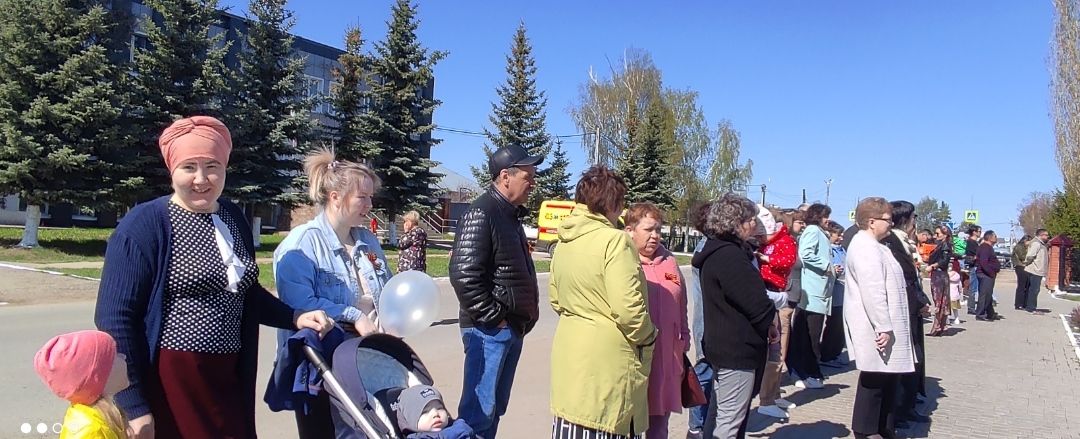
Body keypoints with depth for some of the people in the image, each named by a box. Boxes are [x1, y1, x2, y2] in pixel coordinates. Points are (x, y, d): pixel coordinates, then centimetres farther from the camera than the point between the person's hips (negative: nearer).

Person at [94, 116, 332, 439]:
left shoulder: (234, 218, 6)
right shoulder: (144, 225, -11)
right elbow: (114, 318, -12)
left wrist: (294, 317, 3)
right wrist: (134, 406, -14)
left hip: (228, 377, 6)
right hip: (167, 381, -5)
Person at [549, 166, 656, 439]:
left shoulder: (564, 241, 8)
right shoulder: (614, 240, -17)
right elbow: (628, 308, -21)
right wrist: (647, 338, -5)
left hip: (570, 350, 8)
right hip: (607, 357, -8)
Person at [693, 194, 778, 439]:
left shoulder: (717, 251, 13)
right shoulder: (729, 255, -20)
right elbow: (755, 302, -19)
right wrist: (769, 325, 0)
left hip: (722, 344, 11)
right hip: (737, 349, -11)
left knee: (719, 415, 19)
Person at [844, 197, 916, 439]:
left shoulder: (871, 246, 17)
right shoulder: (866, 249, -19)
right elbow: (873, 292, -25)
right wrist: (883, 327, -24)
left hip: (883, 324, 11)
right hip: (875, 328, -11)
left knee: (886, 377, 16)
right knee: (874, 379, -1)